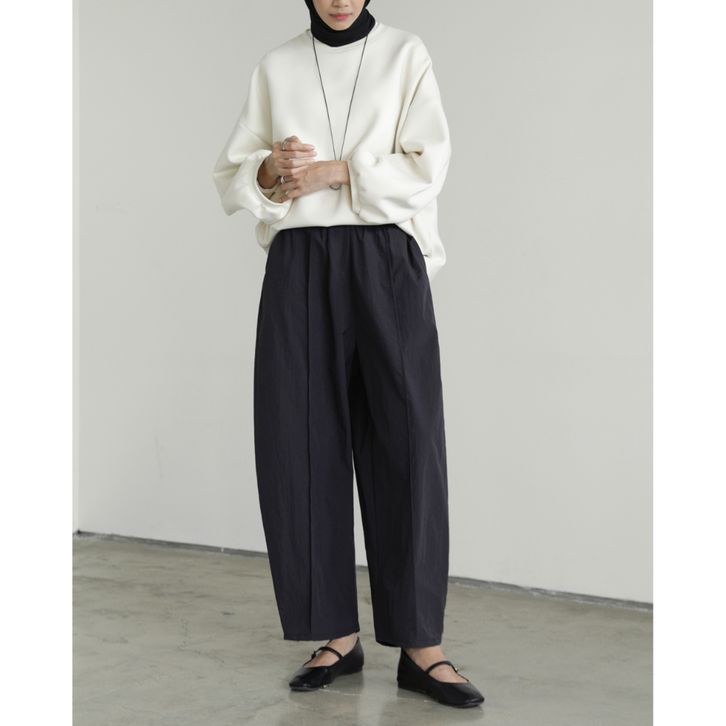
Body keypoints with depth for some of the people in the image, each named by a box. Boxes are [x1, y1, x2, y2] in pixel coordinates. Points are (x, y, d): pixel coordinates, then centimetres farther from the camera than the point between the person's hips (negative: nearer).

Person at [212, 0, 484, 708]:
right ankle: (337, 635, 9)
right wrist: (272, 171, -11)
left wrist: (335, 171, -12)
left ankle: (419, 644, -3)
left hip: (385, 263, -2)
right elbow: (231, 177, 10)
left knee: (405, 443, -8)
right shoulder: (277, 66, 13)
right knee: (304, 446, -1)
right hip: (299, 269, 2)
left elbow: (426, 167, -3)